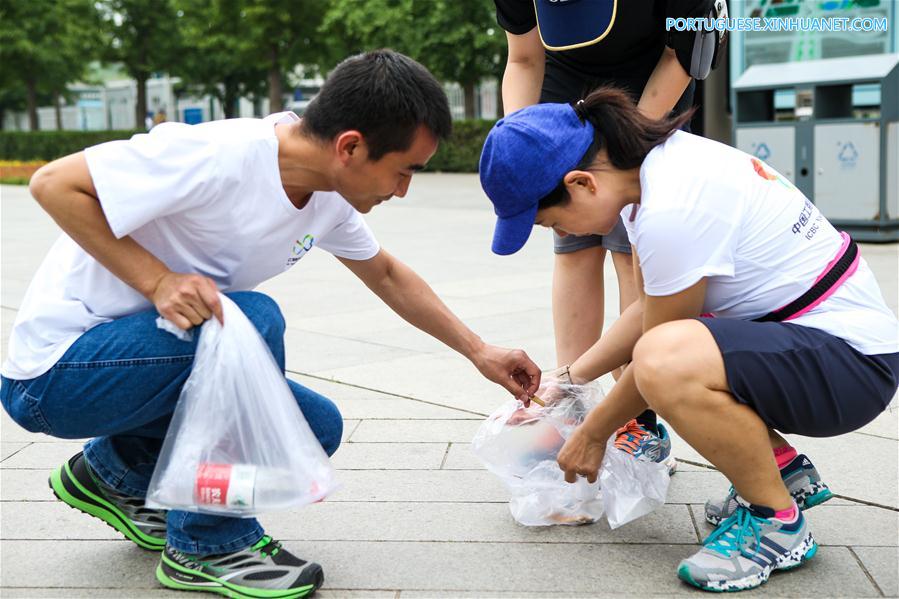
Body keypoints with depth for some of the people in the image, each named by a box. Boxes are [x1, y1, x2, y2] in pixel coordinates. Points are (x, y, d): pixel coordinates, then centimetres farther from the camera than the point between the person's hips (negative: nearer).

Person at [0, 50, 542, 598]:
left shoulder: (329, 198, -3)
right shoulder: (218, 158, -28)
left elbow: (387, 275, 14)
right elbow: (54, 184, -24)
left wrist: (479, 351, 14)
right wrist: (159, 281, -30)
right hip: (53, 368, -8)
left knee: (318, 427, 0)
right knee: (252, 319, -30)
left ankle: (119, 475, 16)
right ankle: (207, 545, -13)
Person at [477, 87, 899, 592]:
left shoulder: (671, 213, -27)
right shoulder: (657, 159, 2)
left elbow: (658, 353, -15)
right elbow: (650, 311, 12)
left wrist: (592, 436, 1)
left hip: (853, 360, -10)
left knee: (665, 364, -34)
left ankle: (777, 522, -9)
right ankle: (785, 470, 21)